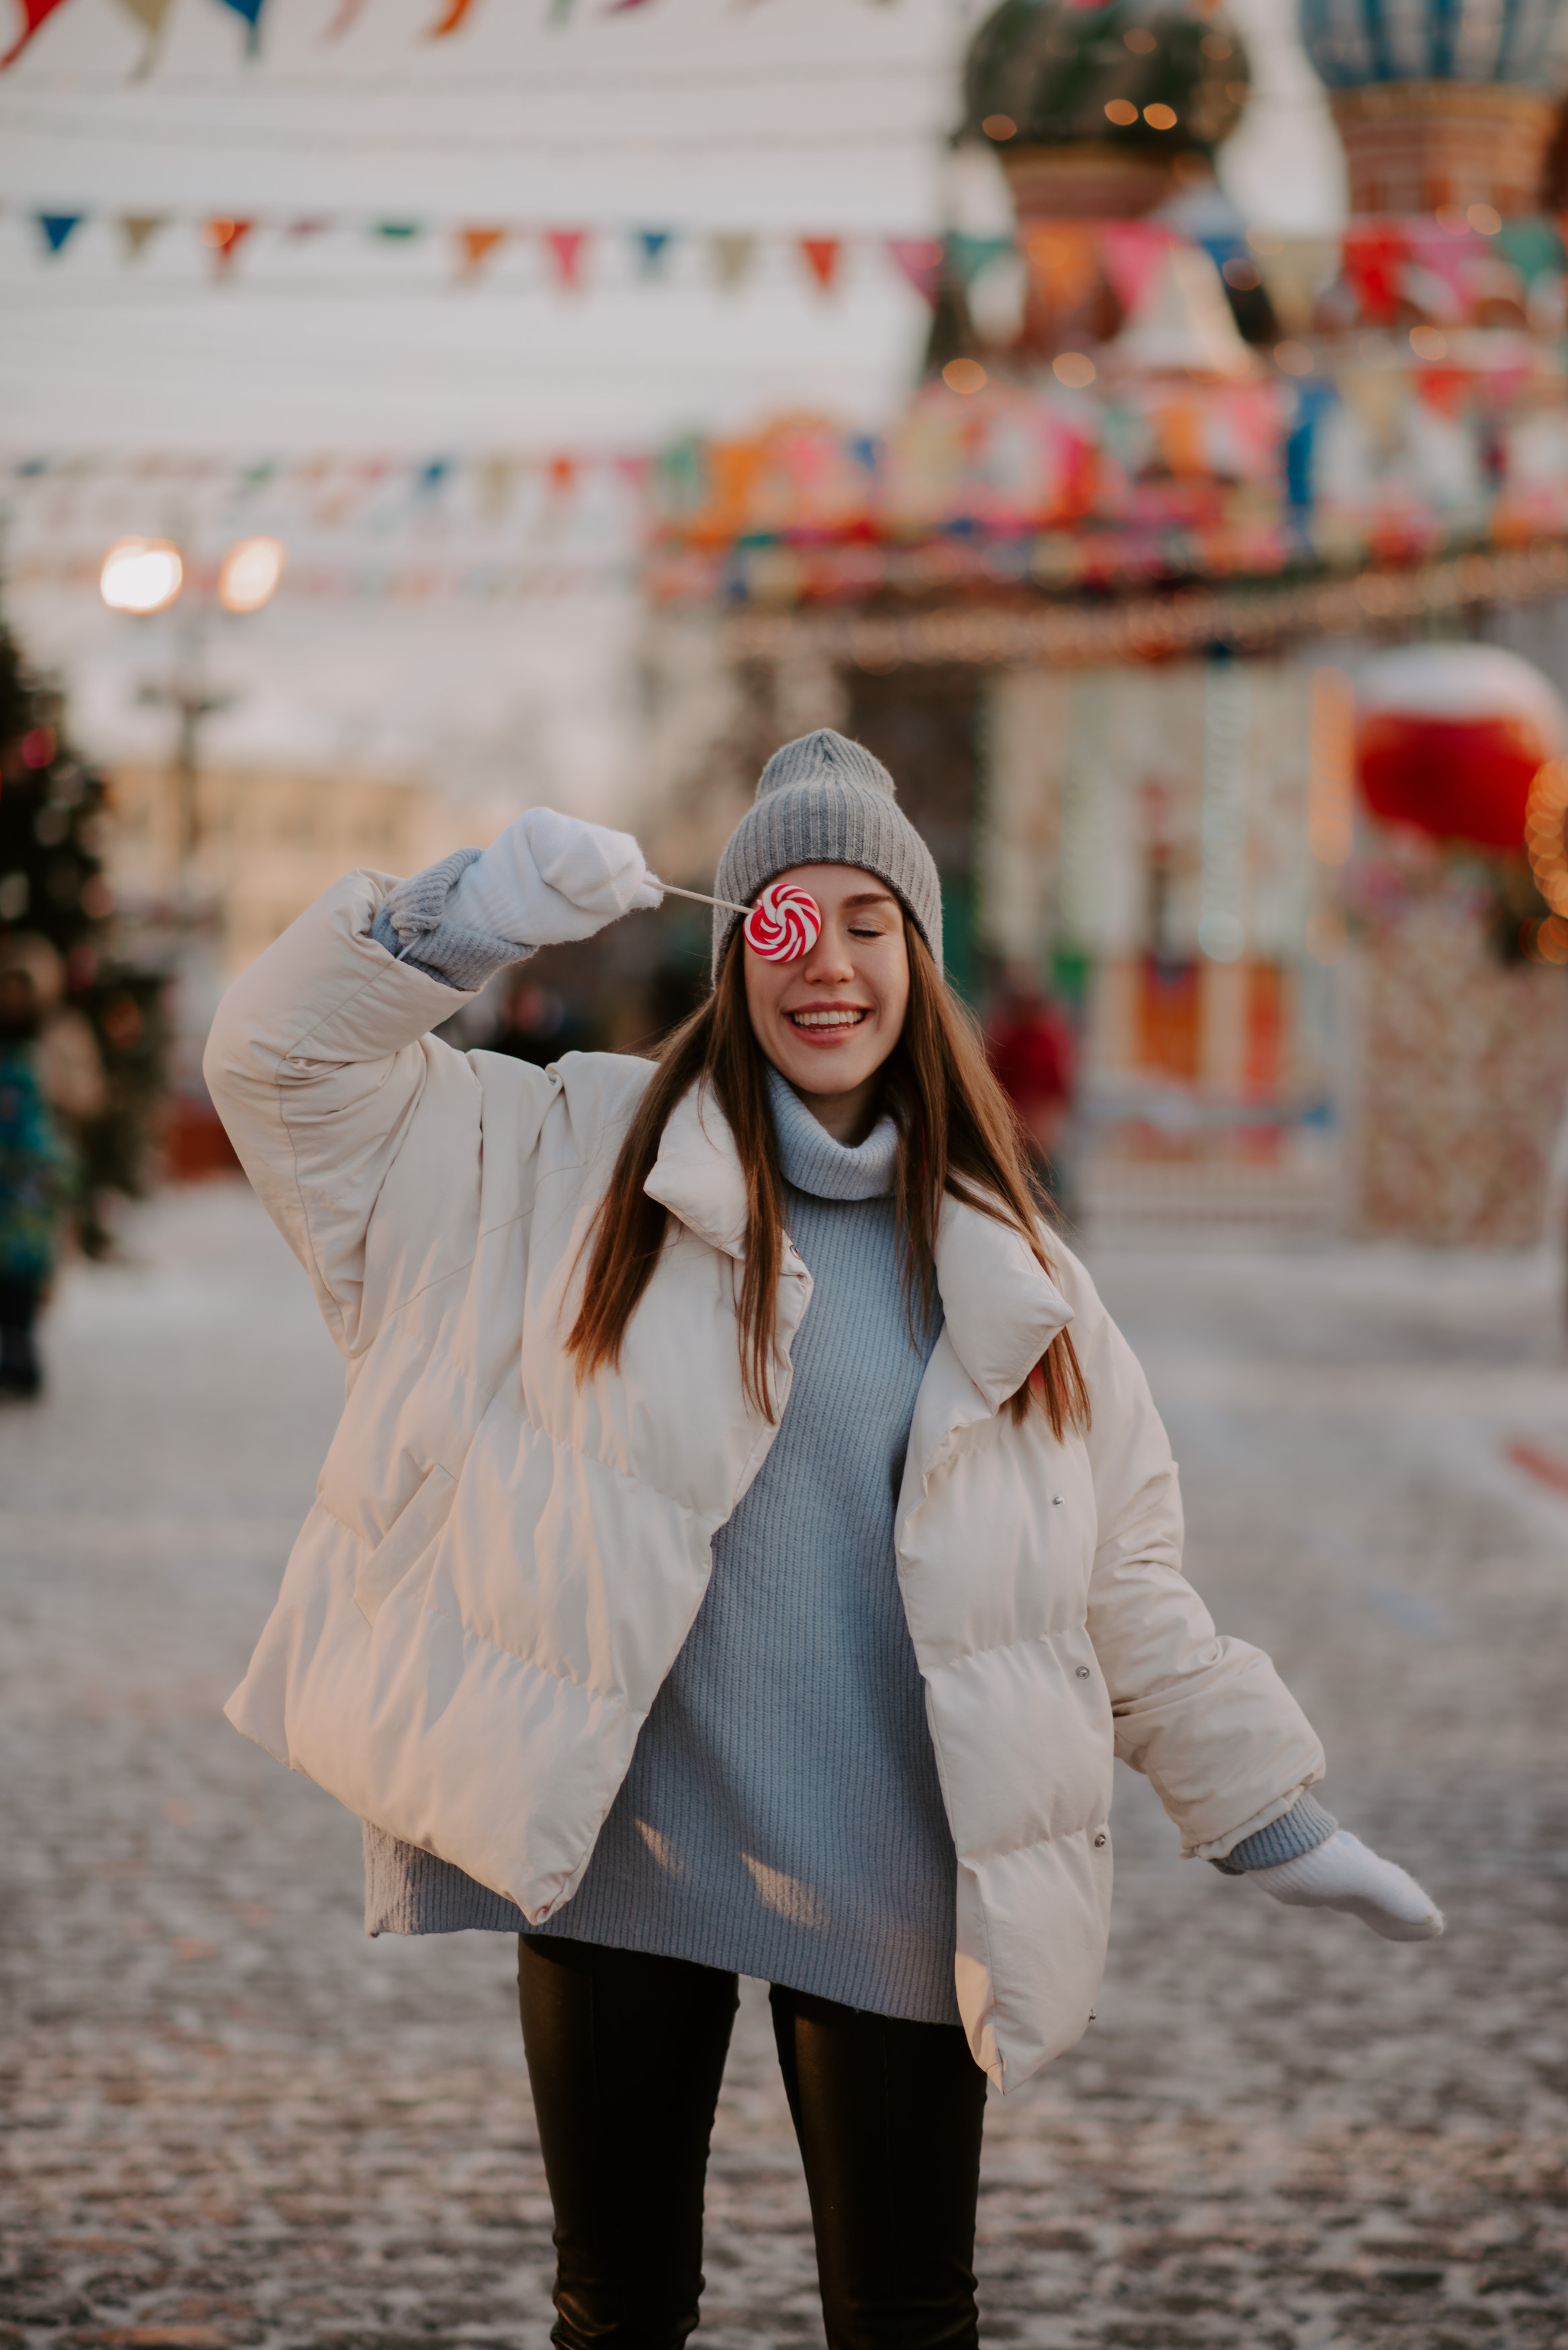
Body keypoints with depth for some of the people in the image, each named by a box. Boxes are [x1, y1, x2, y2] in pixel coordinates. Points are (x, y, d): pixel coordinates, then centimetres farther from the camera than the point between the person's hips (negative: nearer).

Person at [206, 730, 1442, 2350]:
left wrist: (1276, 1824, 9)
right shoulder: (582, 1158, 2)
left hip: (887, 1879, 1)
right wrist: (468, 917, -17)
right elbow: (287, 1063, -2)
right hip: (616, 1851, -1)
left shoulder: (999, 1262, 6)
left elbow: (1121, 1581, 11)